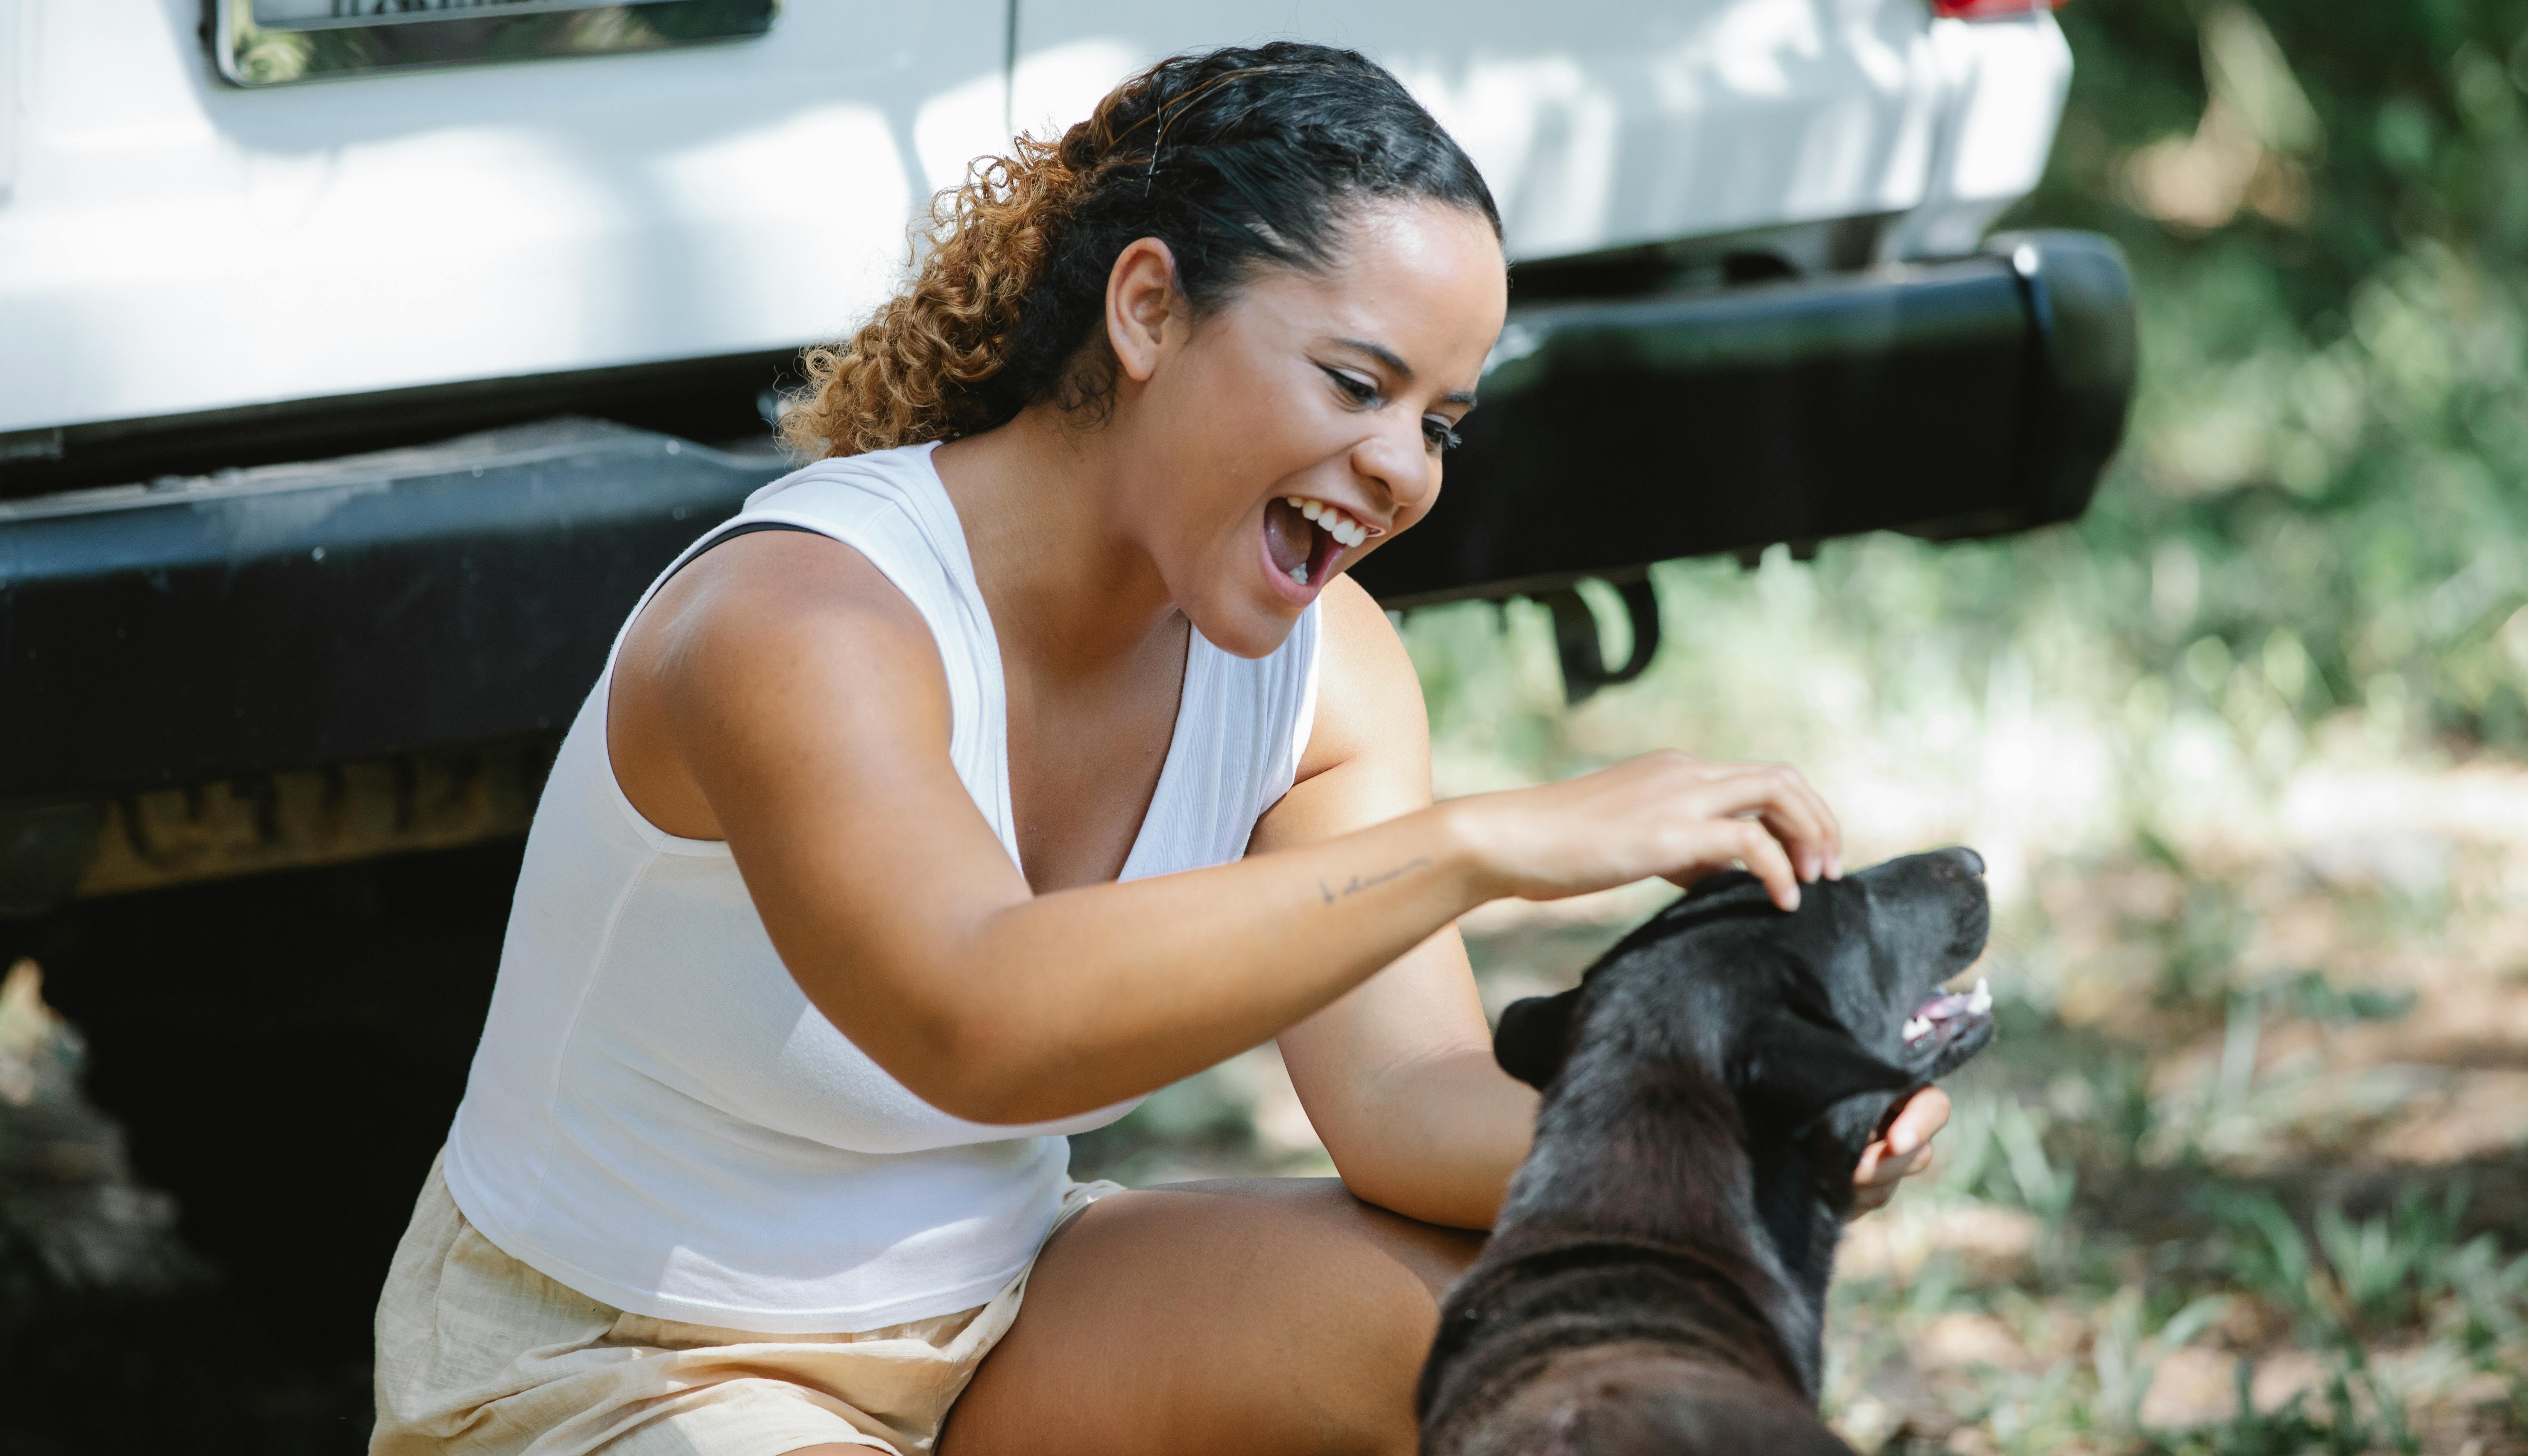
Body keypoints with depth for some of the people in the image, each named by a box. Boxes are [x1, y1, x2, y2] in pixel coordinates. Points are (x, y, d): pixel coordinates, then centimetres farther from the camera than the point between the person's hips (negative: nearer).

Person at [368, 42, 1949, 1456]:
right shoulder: (801, 624, -29)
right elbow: (976, 1024, -47)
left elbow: (1404, 1098, -14)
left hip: (982, 1316, 7)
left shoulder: (1321, 668, -5)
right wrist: (1486, 844, -51)